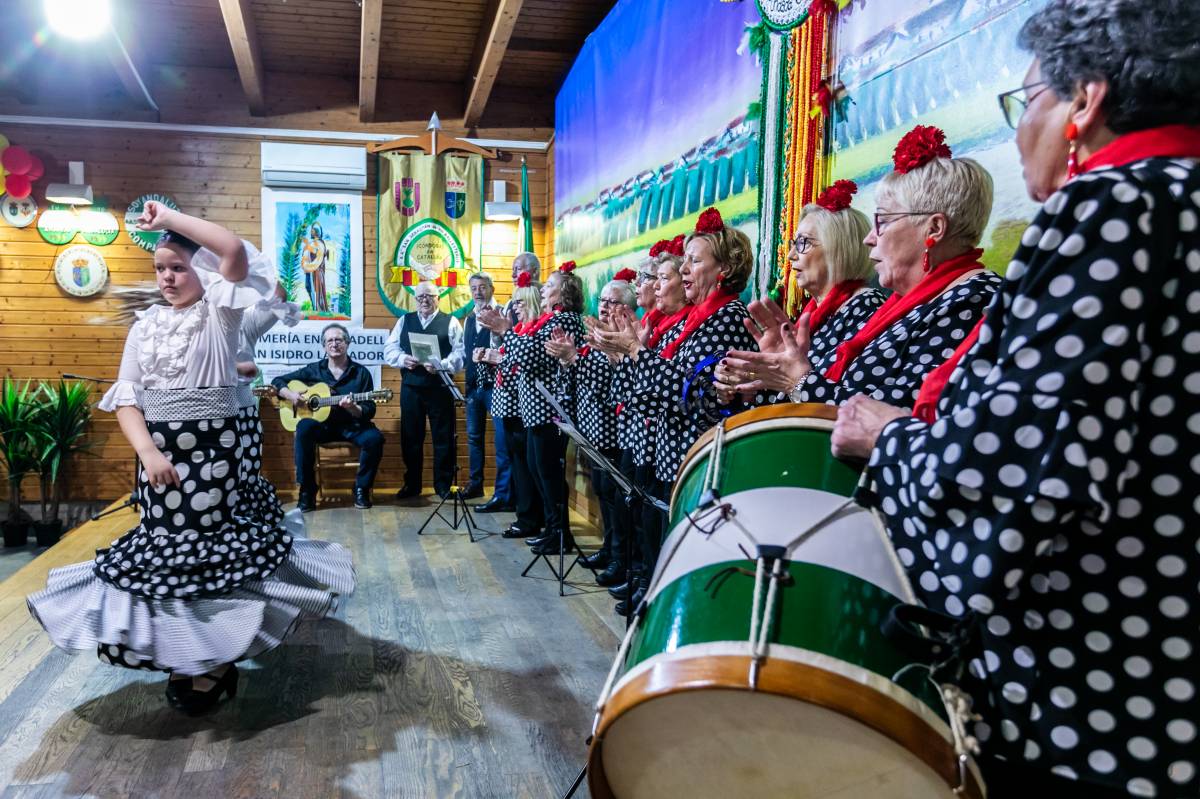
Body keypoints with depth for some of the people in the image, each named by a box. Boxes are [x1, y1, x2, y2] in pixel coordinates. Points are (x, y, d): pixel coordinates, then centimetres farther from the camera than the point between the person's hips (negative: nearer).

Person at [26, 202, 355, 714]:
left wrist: (168, 218, -13)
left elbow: (235, 250, -21)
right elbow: (126, 397, 4)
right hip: (157, 451, 5)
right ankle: (181, 657, 28)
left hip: (211, 450, -5)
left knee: (209, 547, 0)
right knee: (164, 544, 10)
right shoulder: (146, 325, 10)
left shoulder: (219, 313, -2)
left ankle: (214, 661, 20)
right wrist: (148, 449, -11)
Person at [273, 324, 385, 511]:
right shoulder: (314, 370, 6)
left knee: (374, 438, -31)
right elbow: (278, 382, 13)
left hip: (352, 426, -1)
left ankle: (362, 488, -7)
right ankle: (307, 491, -22)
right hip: (323, 425, 1)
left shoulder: (361, 373, 0)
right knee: (304, 427, -32)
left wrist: (352, 408, -26)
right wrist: (290, 395, -8)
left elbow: (369, 412, -5)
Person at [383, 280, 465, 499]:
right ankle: (412, 484, 21)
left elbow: (460, 354, -7)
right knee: (410, 437, 9)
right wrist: (403, 359, -13)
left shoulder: (450, 322, 4)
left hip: (440, 388, -3)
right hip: (410, 387, 3)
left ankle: (443, 485, 13)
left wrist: (440, 365, -23)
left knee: (443, 438, 2)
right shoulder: (404, 321, 14)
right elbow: (389, 349, 8)